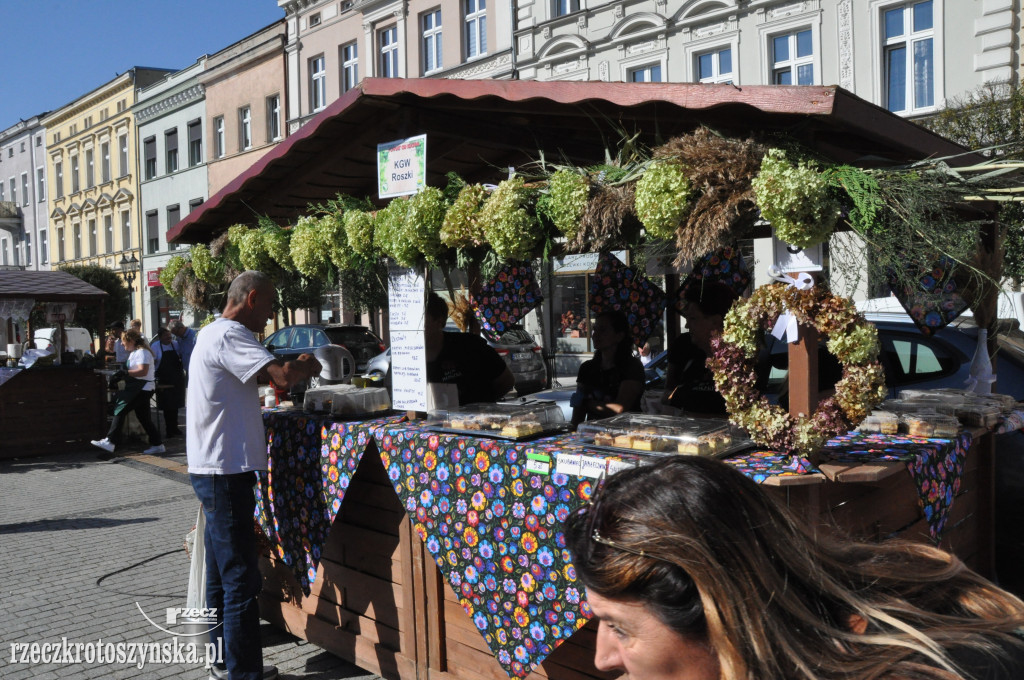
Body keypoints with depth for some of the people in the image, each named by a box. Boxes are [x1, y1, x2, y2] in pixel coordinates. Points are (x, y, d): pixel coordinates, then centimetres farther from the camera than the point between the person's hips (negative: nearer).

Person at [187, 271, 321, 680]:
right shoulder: (229, 336, -17)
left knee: (222, 571, 17)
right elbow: (282, 376, -27)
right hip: (225, 472, -11)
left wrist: (294, 367, 7)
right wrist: (307, 366, -8)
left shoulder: (215, 334, 16)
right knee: (241, 578, -6)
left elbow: (265, 374, 21)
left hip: (215, 470, 11)